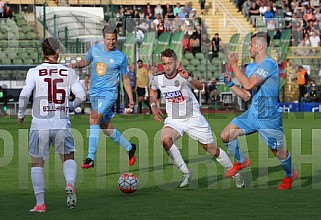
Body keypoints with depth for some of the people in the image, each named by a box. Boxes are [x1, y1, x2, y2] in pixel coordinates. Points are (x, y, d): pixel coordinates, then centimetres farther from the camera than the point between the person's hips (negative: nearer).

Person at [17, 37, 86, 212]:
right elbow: (81, 96, 2)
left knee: (37, 163, 10)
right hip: (62, 124, 1)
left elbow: (24, 95, -11)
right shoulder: (69, 72, 3)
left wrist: (20, 114, 5)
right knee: (68, 158, 15)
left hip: (40, 125, -1)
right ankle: (70, 184, -15)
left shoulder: (34, 72, -2)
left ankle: (40, 203, 5)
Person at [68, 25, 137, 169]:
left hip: (109, 93, -5)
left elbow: (125, 78, 5)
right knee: (106, 128, 10)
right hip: (94, 93, 5)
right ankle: (129, 148, 34)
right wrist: (76, 64, 0)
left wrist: (131, 98, 2)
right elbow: (86, 62, 22)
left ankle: (91, 158, -25)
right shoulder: (95, 49, 5)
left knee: (94, 119, -24)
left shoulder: (120, 57, -4)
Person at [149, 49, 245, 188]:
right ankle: (186, 173, -14)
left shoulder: (182, 76, -18)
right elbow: (152, 90, 19)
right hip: (173, 120, 3)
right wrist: (153, 106, 5)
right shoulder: (158, 79, -5)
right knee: (165, 139, -29)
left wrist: (188, 78, -53)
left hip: (193, 118, -3)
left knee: (212, 150, 6)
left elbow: (200, 87, -35)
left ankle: (234, 173, 31)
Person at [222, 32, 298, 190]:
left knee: (278, 152, 2)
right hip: (253, 113, 8)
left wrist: (234, 65, -20)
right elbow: (246, 96, 13)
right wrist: (230, 84, 1)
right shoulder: (250, 67, 10)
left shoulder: (269, 64, -18)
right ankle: (241, 162, 22)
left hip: (269, 117, -8)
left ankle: (289, 175, 32)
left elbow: (248, 84, -26)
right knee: (226, 135, -2)